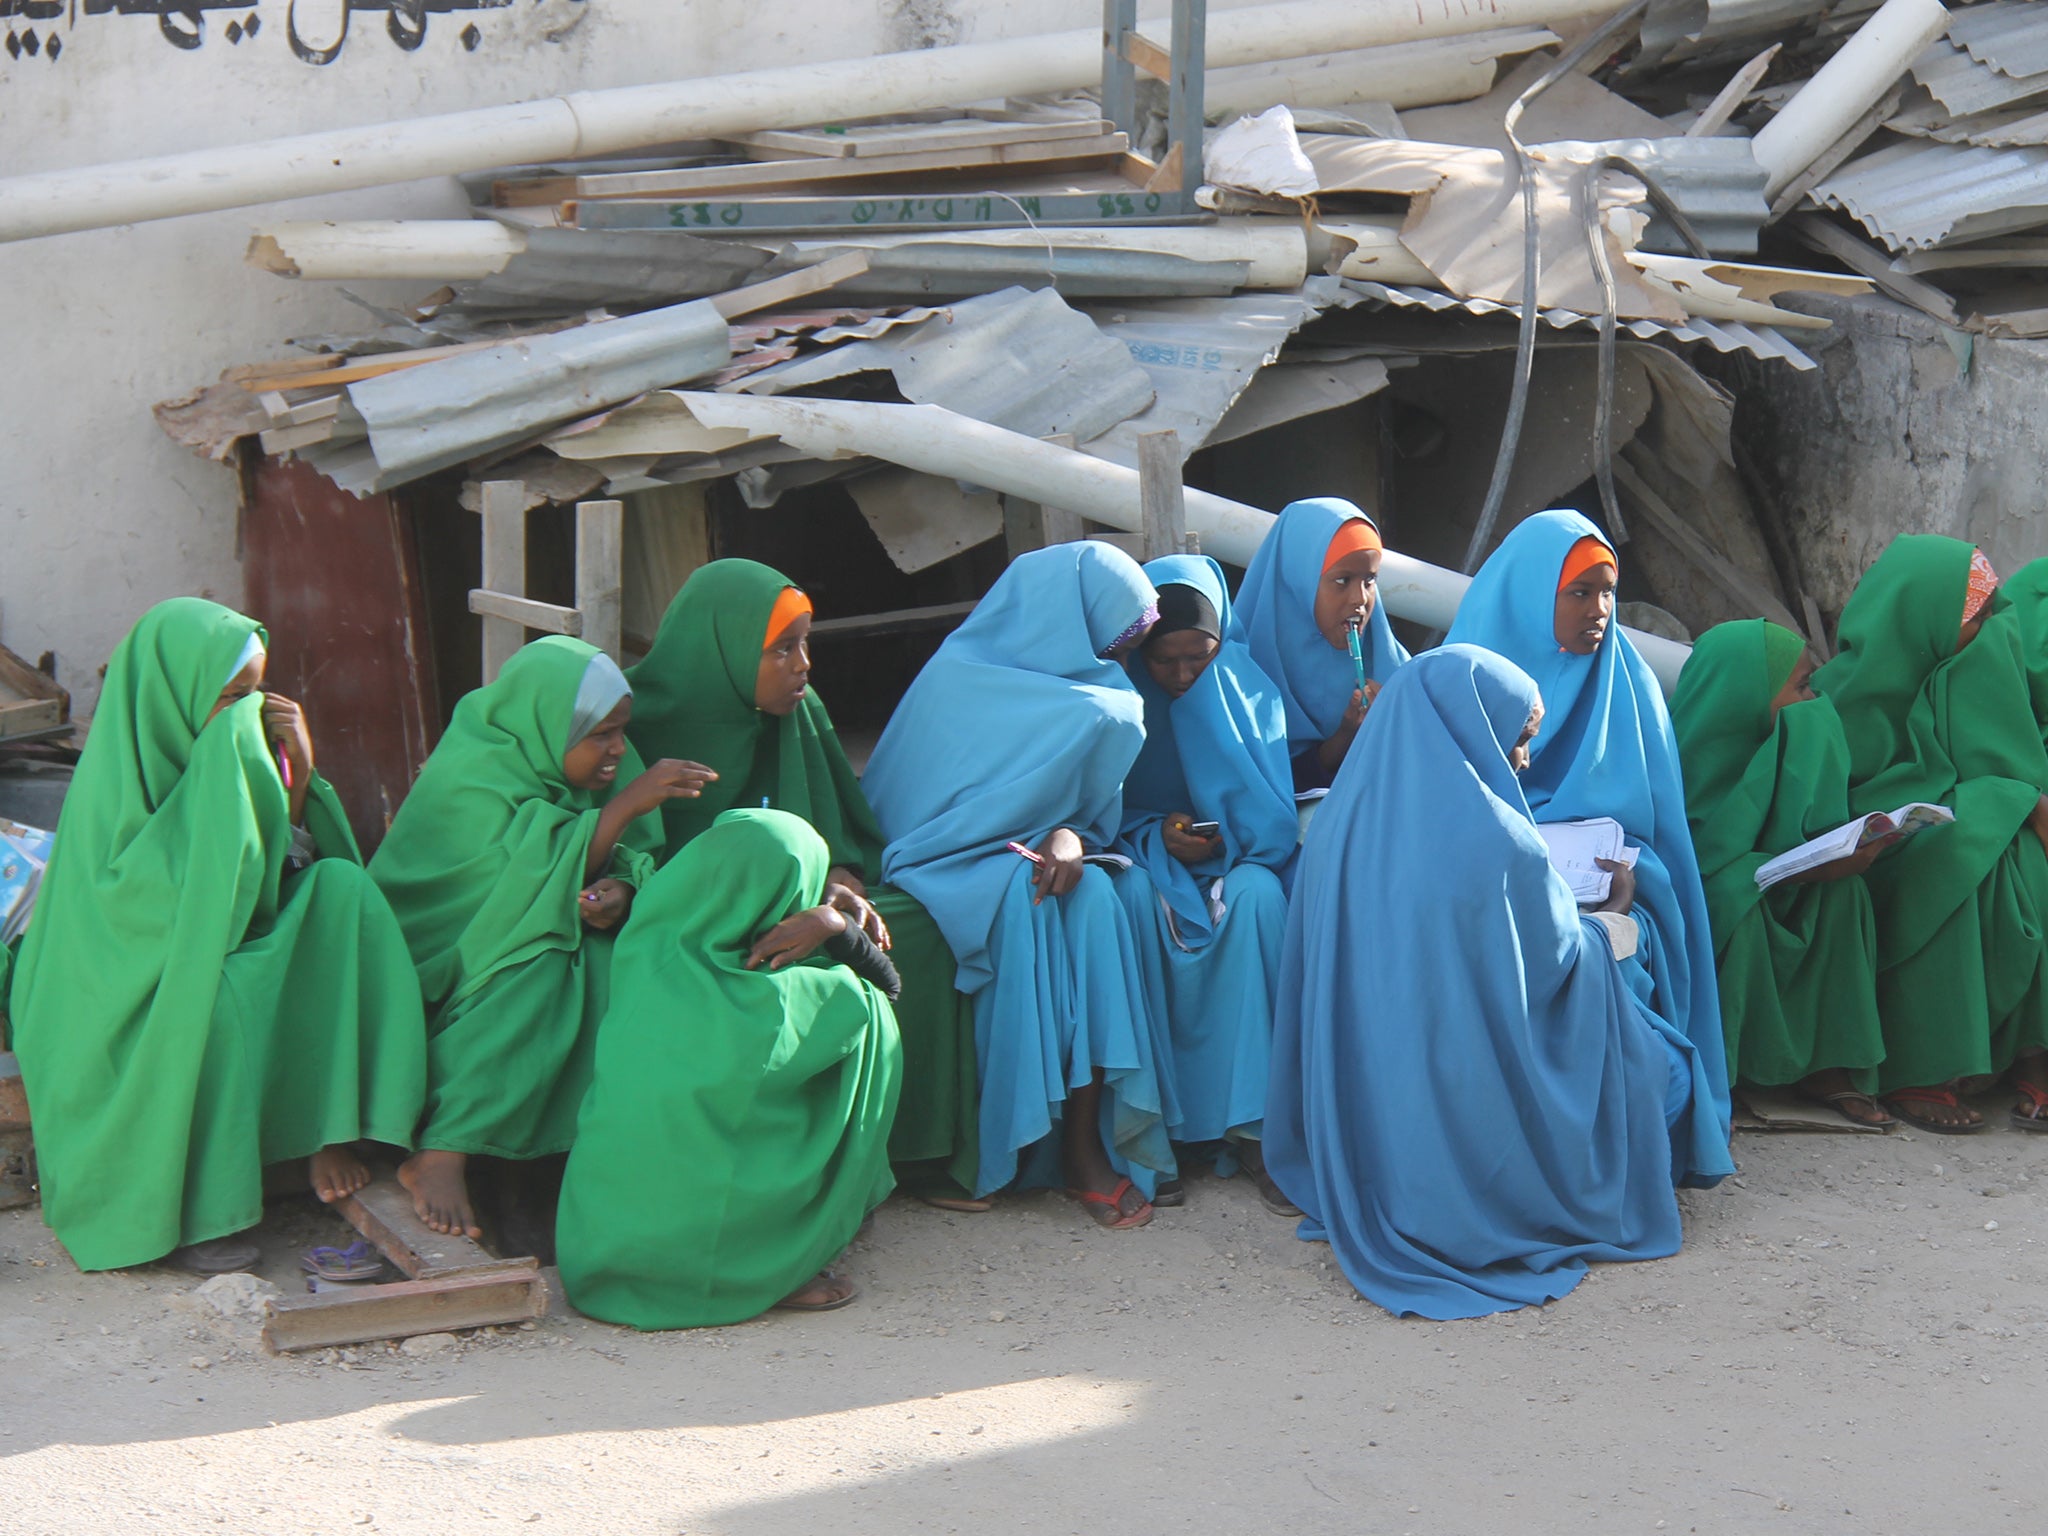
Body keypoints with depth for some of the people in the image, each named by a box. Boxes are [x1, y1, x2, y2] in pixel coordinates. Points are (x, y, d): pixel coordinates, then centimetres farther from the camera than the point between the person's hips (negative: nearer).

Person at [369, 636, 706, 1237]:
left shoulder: (598, 763, 0)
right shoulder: (471, 779, -21)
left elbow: (632, 857, 0)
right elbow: (536, 880, -27)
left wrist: (620, 888, -25)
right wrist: (624, 805, -32)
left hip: (552, 940, 6)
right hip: (445, 957, -6)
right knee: (540, 971, -34)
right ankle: (440, 1156, -36)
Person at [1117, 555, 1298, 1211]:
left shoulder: (1251, 690, -1)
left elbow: (1274, 824, -5)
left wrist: (1222, 843, -24)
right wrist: (1155, 837, -21)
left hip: (1231, 861, 0)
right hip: (1146, 856, 0)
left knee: (1259, 893, -35)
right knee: (1131, 892, -36)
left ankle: (1247, 1122, -34)